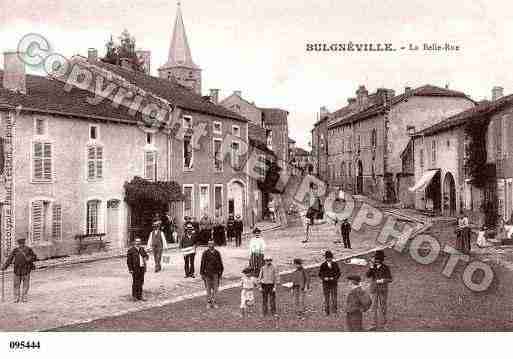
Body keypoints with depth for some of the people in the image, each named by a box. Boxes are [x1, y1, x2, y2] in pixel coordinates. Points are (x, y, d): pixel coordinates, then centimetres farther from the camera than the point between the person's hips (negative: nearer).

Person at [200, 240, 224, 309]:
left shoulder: (217, 253, -1)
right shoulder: (205, 253, -6)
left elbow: (220, 263, 6)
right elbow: (203, 263, -2)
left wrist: (220, 273, 7)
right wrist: (202, 274, -2)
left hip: (215, 274, 1)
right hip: (207, 274, -1)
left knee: (215, 288, 3)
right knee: (208, 288, 6)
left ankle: (213, 302, 15)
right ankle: (208, 302, 16)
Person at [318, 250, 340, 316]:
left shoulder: (335, 264, 2)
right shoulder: (323, 265, 0)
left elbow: (338, 273, 6)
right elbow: (320, 274, 4)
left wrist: (334, 278, -11)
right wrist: (324, 278, -15)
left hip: (334, 283, 0)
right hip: (326, 283, 0)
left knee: (334, 297, -5)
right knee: (326, 297, 4)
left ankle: (334, 310, 4)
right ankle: (327, 311, 12)